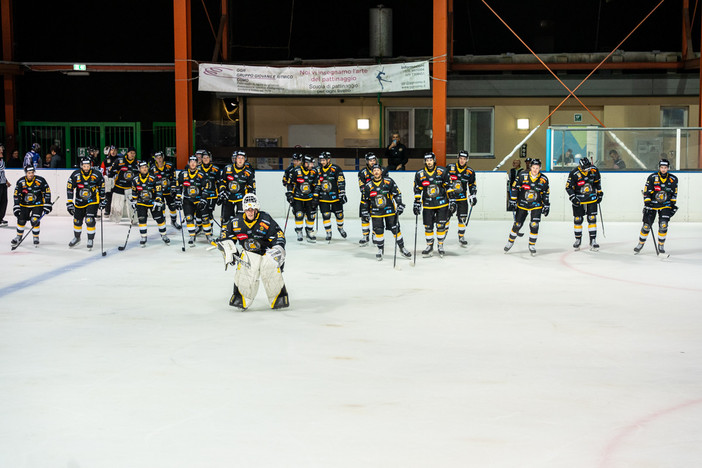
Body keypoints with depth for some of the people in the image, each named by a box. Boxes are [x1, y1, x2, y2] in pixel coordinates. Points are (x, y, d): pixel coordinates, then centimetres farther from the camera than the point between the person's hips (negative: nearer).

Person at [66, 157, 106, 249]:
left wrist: (103, 199, 7)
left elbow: (102, 186, 2)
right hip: (79, 201, 2)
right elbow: (69, 189, -10)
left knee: (90, 220, -16)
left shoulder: (97, 175, -14)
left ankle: (90, 240, 0)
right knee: (77, 220, 12)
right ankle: (77, 237, 37)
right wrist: (69, 203, -13)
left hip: (93, 200, -2)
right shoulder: (75, 175, -15)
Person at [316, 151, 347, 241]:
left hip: (335, 196, -3)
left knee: (339, 214, 7)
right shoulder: (319, 170, 7)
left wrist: (342, 194, -15)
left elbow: (341, 182, -10)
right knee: (326, 215, -3)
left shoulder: (336, 169, -8)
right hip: (323, 198, 3)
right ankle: (328, 232, 8)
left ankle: (340, 228, 33)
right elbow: (317, 184, 14)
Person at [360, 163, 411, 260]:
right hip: (376, 212, 1)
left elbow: (397, 194, -1)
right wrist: (365, 211, 6)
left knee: (395, 229, 1)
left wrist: (400, 205, -7)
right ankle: (380, 250, 15)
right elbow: (364, 200, 9)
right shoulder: (368, 186, -1)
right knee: (378, 231, -1)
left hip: (390, 210, -1)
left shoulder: (389, 181, -6)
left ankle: (402, 248, 13)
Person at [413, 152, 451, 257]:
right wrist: (416, 204, 0)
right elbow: (417, 190, 4)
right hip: (427, 204, 1)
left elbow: (449, 187, 0)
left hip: (442, 203, -1)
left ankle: (440, 245, 12)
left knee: (441, 225, -3)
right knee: (428, 226, 2)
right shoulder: (420, 174, -2)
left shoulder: (442, 171, -5)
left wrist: (452, 201, -2)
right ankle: (429, 246, 17)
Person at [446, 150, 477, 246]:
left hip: (462, 198, 2)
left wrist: (473, 195, 3)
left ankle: (461, 237, 12)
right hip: (449, 196, -1)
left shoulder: (470, 172, 2)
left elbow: (472, 185, 14)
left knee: (462, 218, -1)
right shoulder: (450, 168, -4)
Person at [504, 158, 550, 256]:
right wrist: (513, 199, -8)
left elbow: (546, 193, 4)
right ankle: (511, 241, 29)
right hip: (522, 205, 0)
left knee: (534, 225, -12)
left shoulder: (544, 179, -6)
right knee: (517, 224, 5)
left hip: (536, 205, 0)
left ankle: (532, 246, 5)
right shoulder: (522, 175, -11)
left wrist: (546, 205, 3)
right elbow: (515, 187, -4)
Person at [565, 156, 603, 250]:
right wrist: (573, 198, -19)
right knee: (577, 220, 4)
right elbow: (568, 187, -10)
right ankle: (578, 240, 20)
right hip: (578, 200, -1)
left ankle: (593, 241, 3)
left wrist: (599, 193, 12)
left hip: (591, 199, 2)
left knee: (592, 219, -3)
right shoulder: (574, 174, -16)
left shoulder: (594, 170, -7)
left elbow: (597, 182, 11)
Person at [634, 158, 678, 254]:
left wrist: (673, 204, 5)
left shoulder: (673, 179, 0)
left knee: (663, 225, -12)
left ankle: (661, 245, 4)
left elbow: (674, 193, 10)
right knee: (646, 226, -3)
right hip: (652, 204, -1)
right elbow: (646, 192, -9)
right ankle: (641, 243, 17)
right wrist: (647, 204, -16)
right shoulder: (652, 178, -10)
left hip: (665, 205, 1)